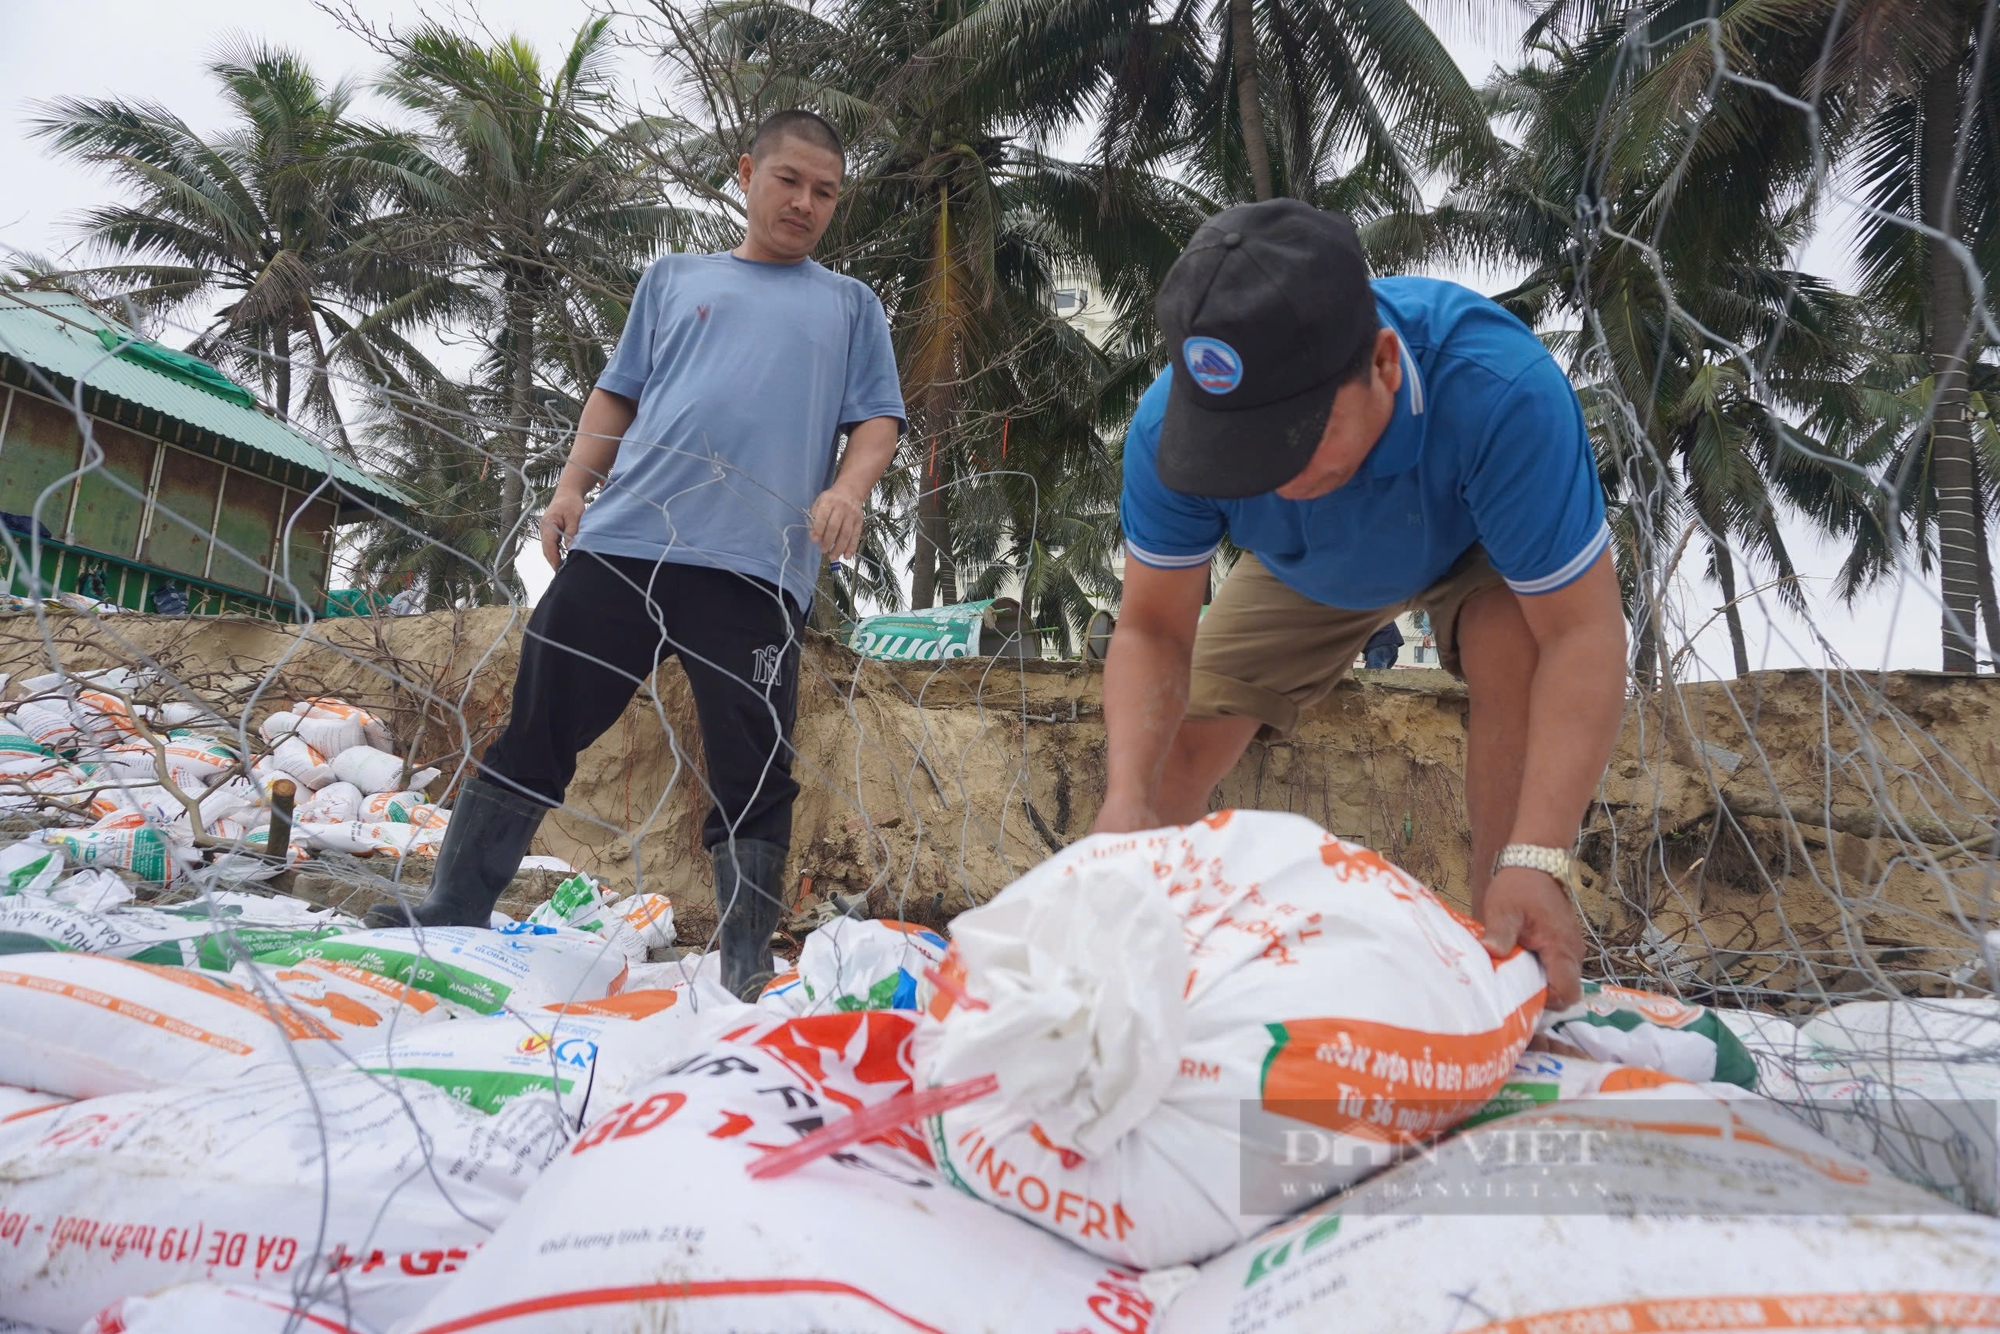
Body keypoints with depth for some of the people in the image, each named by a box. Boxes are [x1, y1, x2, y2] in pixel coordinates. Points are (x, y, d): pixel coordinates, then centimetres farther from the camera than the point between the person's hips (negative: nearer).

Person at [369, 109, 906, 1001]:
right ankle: (450, 919, 16)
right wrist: (572, 486, 6)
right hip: (620, 541, 2)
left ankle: (747, 975, 6)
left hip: (757, 568, -2)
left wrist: (848, 491, -11)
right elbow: (618, 393, 21)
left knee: (753, 777, -3)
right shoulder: (674, 279, 24)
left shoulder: (851, 307, 20)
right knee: (536, 734, 4)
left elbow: (877, 419, 10)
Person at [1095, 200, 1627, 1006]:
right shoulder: (1169, 424, -35)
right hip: (1307, 575, 3)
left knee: (1515, 646, -36)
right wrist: (1126, 802, -42)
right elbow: (1152, 632, -26)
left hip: (1478, 546, -2)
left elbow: (1582, 635, -41)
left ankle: (1497, 957, -21)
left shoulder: (1498, 393, -44)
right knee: (1169, 744, -5)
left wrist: (1535, 862, -51)